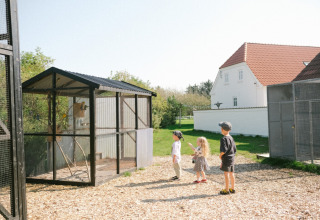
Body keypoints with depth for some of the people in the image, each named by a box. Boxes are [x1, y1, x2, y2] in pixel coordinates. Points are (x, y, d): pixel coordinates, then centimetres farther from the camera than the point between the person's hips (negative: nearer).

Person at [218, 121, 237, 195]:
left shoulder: (223, 138, -17)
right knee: (231, 173, 15)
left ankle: (226, 190, 8)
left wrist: (220, 155, -10)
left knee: (226, 173, 1)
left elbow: (224, 150, -26)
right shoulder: (231, 138, 8)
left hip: (226, 158, -8)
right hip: (232, 158, 8)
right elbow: (235, 149, 12)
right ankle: (232, 188, 25)